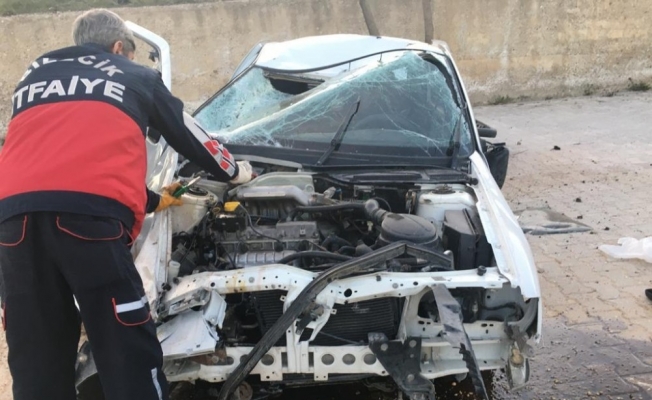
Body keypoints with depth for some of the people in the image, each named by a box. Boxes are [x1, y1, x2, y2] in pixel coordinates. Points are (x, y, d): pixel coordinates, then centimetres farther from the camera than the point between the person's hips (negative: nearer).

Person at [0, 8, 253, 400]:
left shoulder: (34, 75, 35)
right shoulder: (137, 76, 24)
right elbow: (189, 135, 35)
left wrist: (150, 200, 47)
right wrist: (234, 171, 55)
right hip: (90, 211, -4)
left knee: (36, 358, 12)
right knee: (129, 353, 2)